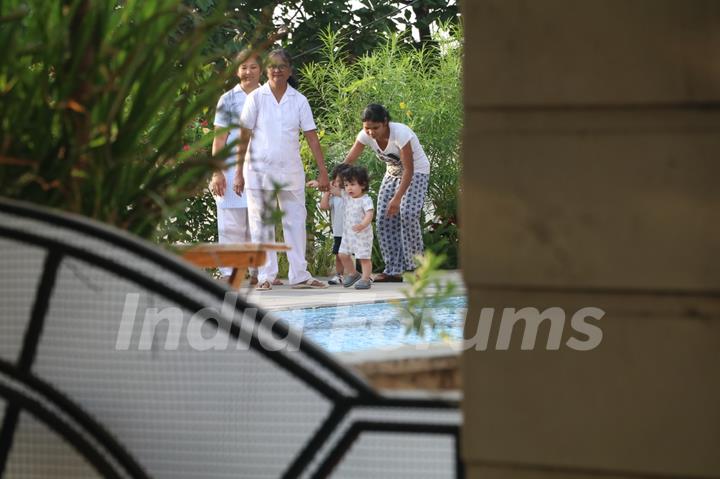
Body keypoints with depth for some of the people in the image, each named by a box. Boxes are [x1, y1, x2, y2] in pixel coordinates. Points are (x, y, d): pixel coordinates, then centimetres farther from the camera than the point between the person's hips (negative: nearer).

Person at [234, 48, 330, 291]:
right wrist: (239, 173, -4)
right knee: (261, 225, 0)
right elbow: (244, 137, 0)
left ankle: (299, 275, 9)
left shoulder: (299, 100, 4)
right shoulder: (256, 98, -1)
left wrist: (323, 171, -3)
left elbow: (312, 137, 3)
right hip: (259, 170, -2)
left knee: (295, 221, 4)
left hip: (291, 171, 2)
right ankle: (265, 276, 4)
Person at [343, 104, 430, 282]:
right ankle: (394, 270, 0)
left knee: (408, 212, -25)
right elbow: (348, 162, -14)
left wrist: (397, 198, -39)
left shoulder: (400, 133, -33)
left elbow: (409, 169, -32)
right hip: (393, 172, 6)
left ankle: (415, 265, -13)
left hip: (416, 172, -6)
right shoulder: (365, 136, -17)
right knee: (384, 219, -4)